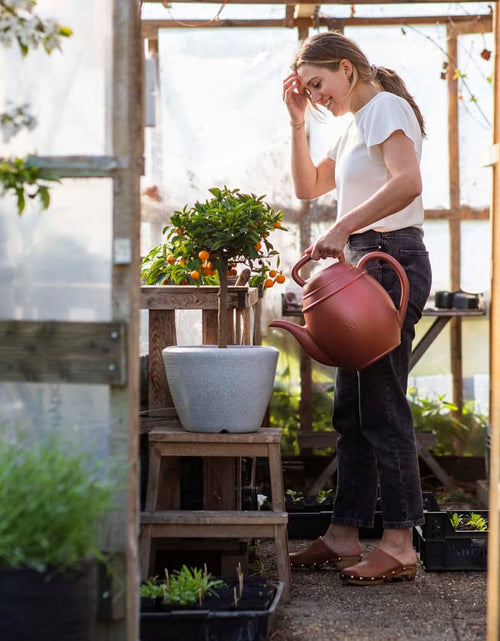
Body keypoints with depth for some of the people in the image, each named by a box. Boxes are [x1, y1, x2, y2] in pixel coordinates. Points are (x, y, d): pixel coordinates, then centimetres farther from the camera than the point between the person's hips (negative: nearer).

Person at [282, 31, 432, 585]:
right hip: (364, 266, 10)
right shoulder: (356, 125, 22)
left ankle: (399, 545, -7)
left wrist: (339, 229, -26)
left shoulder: (385, 107, -8)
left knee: (382, 404, -10)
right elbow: (307, 187, 26)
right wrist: (297, 121, 16)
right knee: (352, 409, 9)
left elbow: (407, 182, -25)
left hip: (391, 260, -10)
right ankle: (344, 535, 14)